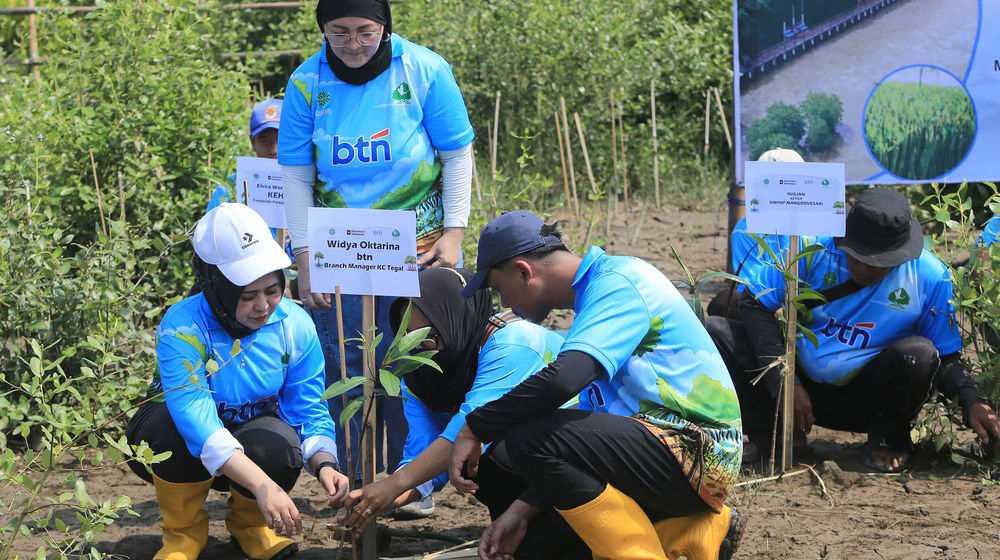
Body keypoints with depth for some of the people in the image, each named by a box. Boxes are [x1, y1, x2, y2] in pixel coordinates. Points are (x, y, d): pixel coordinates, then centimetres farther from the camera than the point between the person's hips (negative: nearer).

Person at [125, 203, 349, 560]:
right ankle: (183, 530, -7)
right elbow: (193, 415, -43)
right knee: (174, 424, -38)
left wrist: (323, 464, -34)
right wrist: (263, 485, -53)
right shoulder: (182, 327, -31)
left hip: (249, 437, 2)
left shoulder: (295, 325, -16)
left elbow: (309, 410, -11)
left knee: (279, 441, -33)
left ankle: (249, 522, 3)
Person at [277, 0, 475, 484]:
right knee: (345, 371, 2)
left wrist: (453, 233, -6)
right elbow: (295, 176, 1)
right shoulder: (307, 83, -3)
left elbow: (457, 154, 1)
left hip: (419, 252, -1)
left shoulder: (425, 71, -7)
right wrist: (305, 259, -4)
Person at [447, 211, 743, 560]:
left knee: (531, 441, -24)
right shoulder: (597, 293, 20)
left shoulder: (619, 283, -12)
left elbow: (563, 378, -29)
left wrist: (475, 428, -17)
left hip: (698, 452, -10)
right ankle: (699, 530, 8)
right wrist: (522, 510, 9)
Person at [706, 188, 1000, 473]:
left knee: (918, 353, -32)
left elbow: (946, 357, -1)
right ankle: (772, 434, 0)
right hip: (802, 388, 1)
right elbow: (755, 305, -9)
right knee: (717, 330, -17)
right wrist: (786, 385, -17)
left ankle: (887, 439, -2)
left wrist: (972, 402, -22)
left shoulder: (929, 277, -9)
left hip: (862, 402, -1)